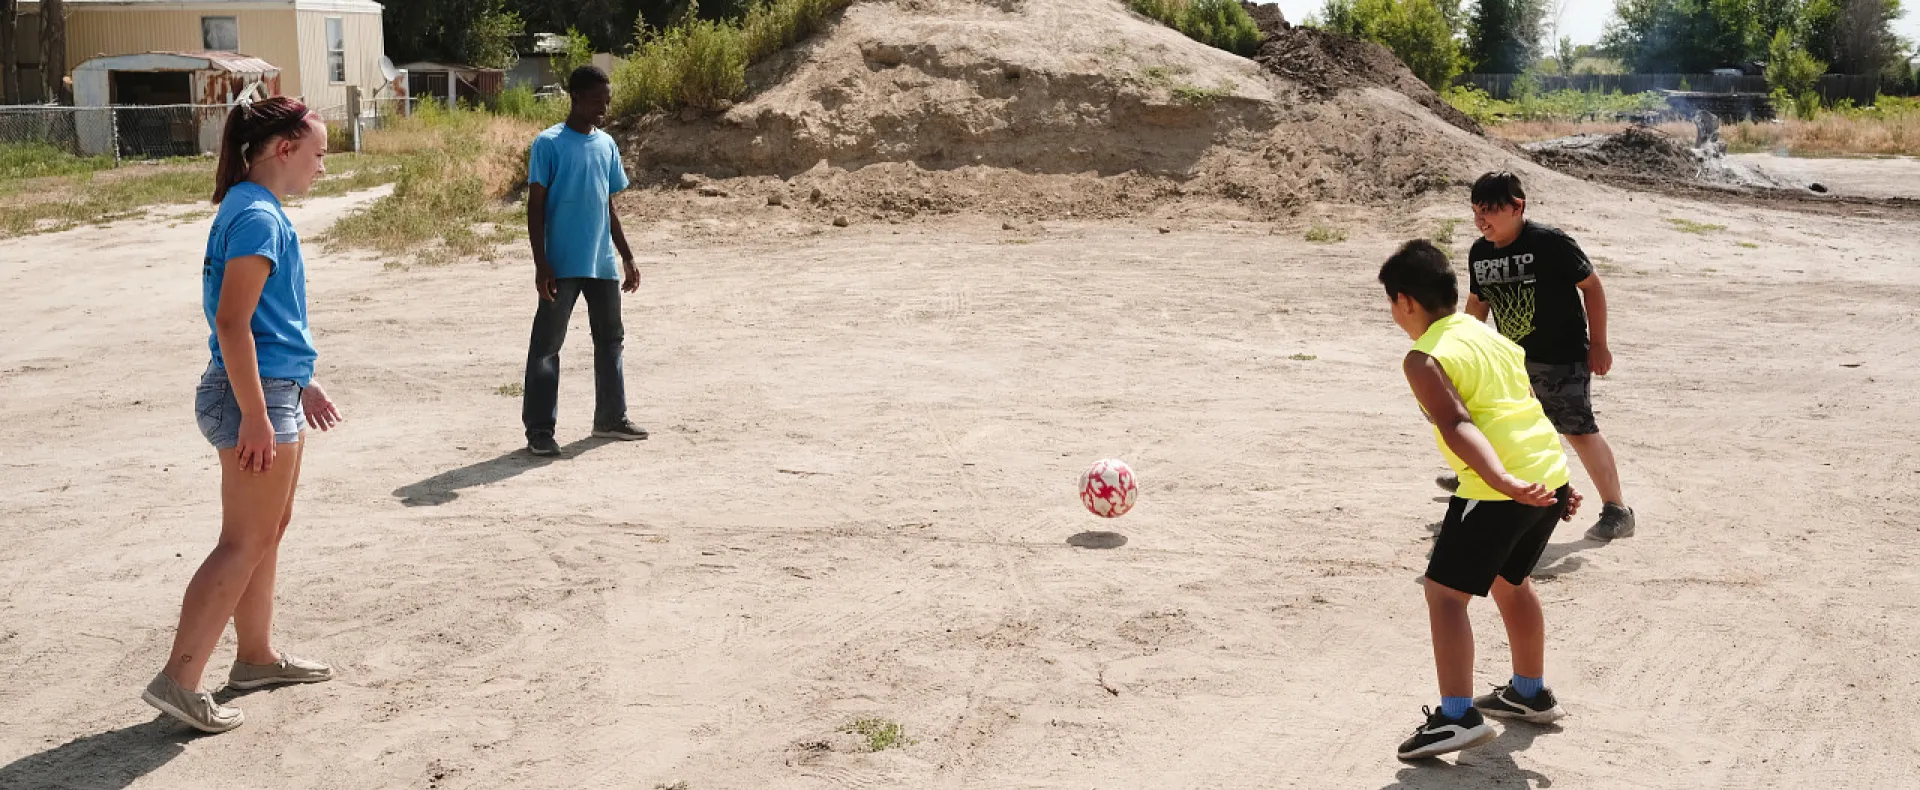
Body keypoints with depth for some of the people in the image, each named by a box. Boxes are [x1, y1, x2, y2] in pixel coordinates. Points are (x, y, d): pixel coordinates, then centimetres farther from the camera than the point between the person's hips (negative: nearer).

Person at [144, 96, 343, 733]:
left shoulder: (258, 211, 14)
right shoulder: (257, 216, -17)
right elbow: (232, 323, -23)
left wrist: (303, 383, 26)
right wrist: (255, 416, -23)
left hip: (276, 391, 10)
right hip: (258, 396, -10)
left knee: (269, 531, 18)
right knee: (243, 543, -6)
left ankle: (257, 656, 29)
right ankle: (178, 681, -3)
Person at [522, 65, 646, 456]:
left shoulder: (607, 144, 10)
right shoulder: (549, 144, -8)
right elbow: (535, 206, -9)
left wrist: (627, 257, 15)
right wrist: (541, 264, -15)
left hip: (602, 263, 7)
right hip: (562, 265, -7)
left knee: (611, 339, 14)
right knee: (546, 346, -2)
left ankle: (611, 417, 27)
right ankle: (539, 430, 1)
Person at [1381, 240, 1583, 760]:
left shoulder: (1425, 359, -8)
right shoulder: (1490, 335, 19)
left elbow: (1458, 425, -23)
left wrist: (1502, 482, -34)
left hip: (1500, 490, -9)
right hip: (1551, 475, 9)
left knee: (1444, 591, -1)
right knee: (1510, 582, 28)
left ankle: (1457, 716, -6)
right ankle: (1530, 693, 40)